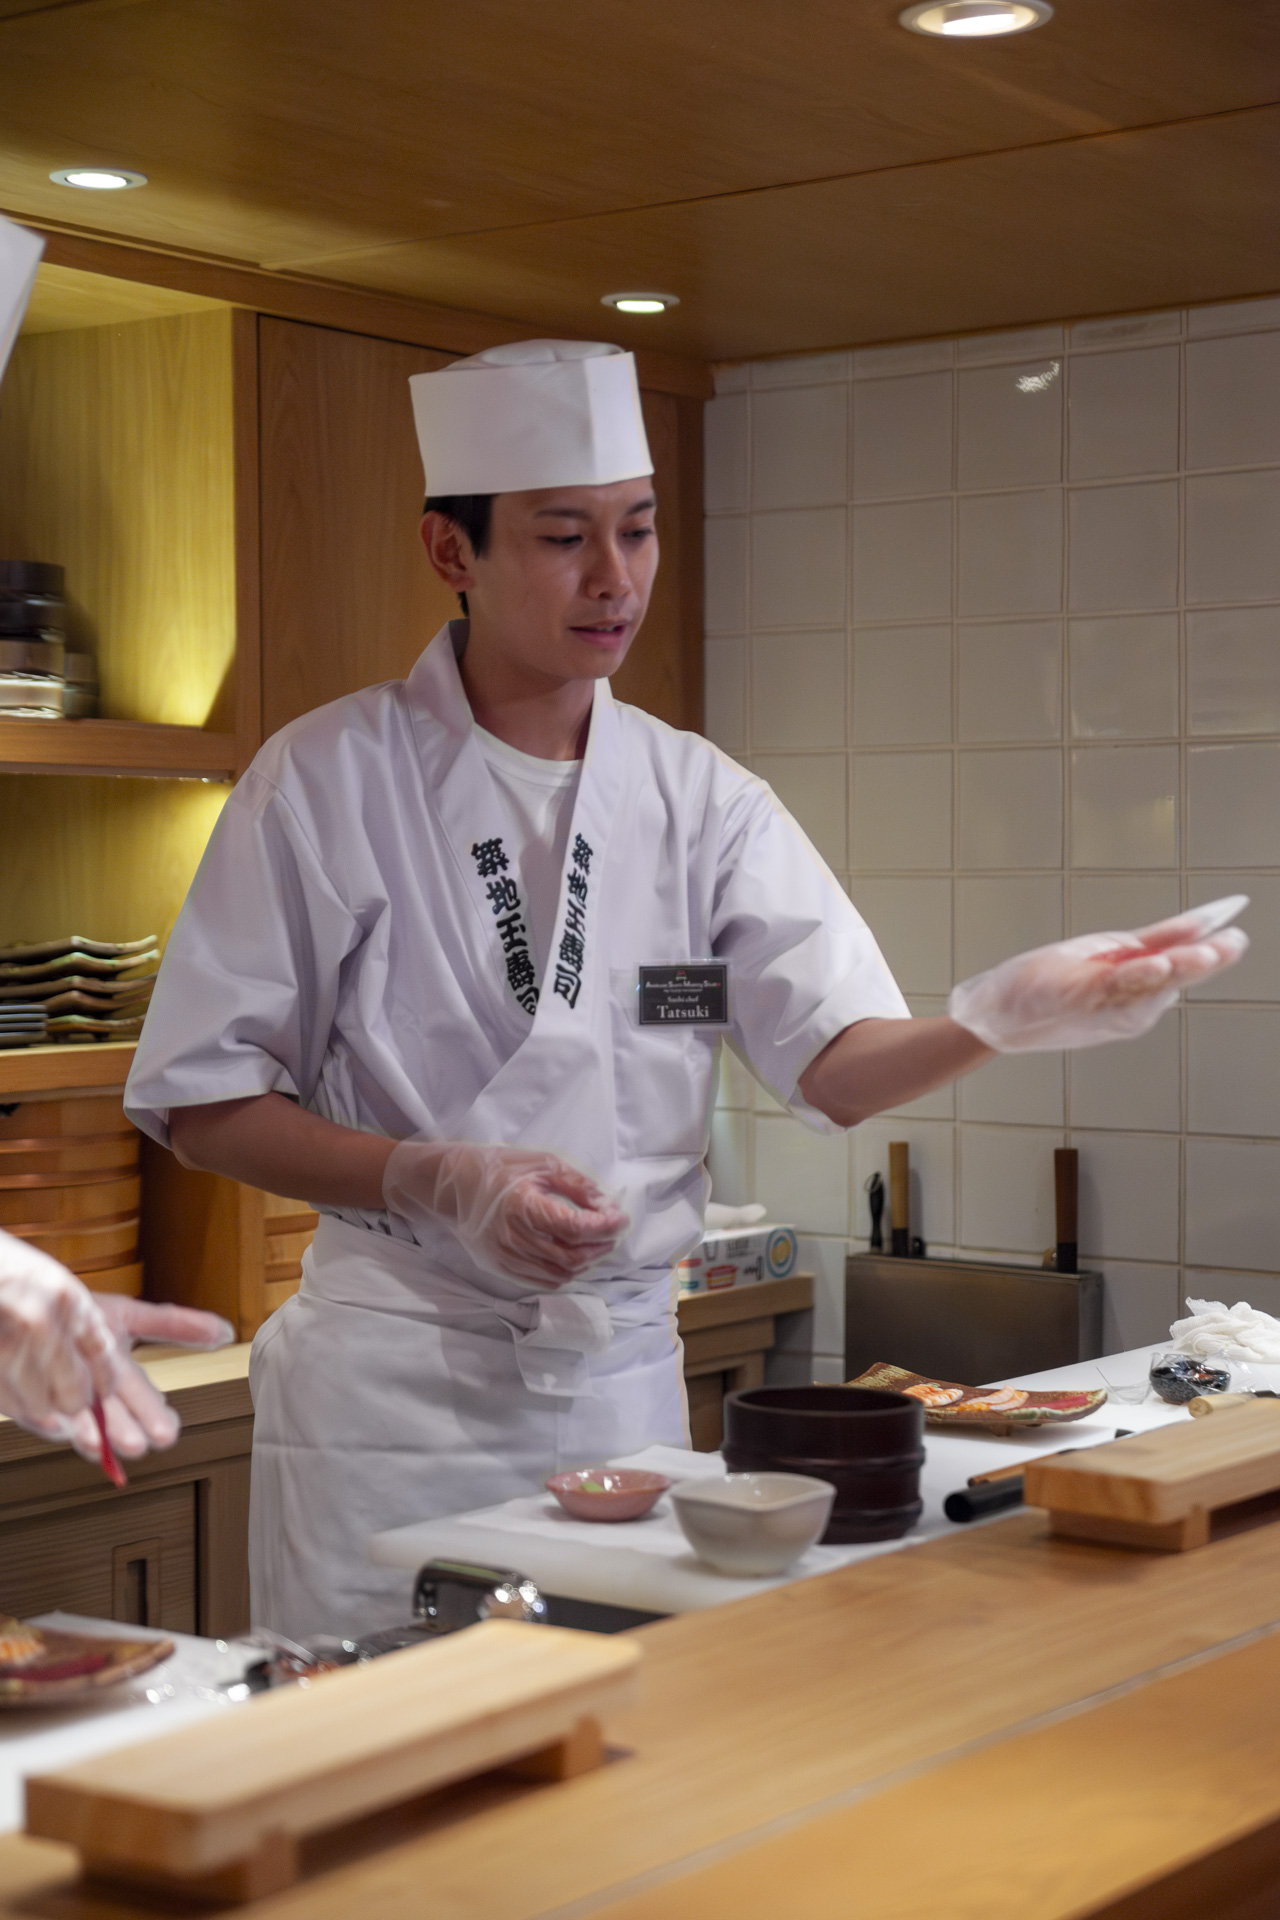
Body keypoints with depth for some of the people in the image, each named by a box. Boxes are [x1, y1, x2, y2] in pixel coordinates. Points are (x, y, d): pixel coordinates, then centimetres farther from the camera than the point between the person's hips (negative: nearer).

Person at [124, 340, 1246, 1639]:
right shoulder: (331, 779, -7)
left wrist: (999, 1016, -25)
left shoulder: (700, 798, 4)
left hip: (625, 1373, 4)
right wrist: (436, 1181, -18)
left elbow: (836, 1065, -5)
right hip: (393, 1377, -3)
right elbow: (202, 1103, -5)